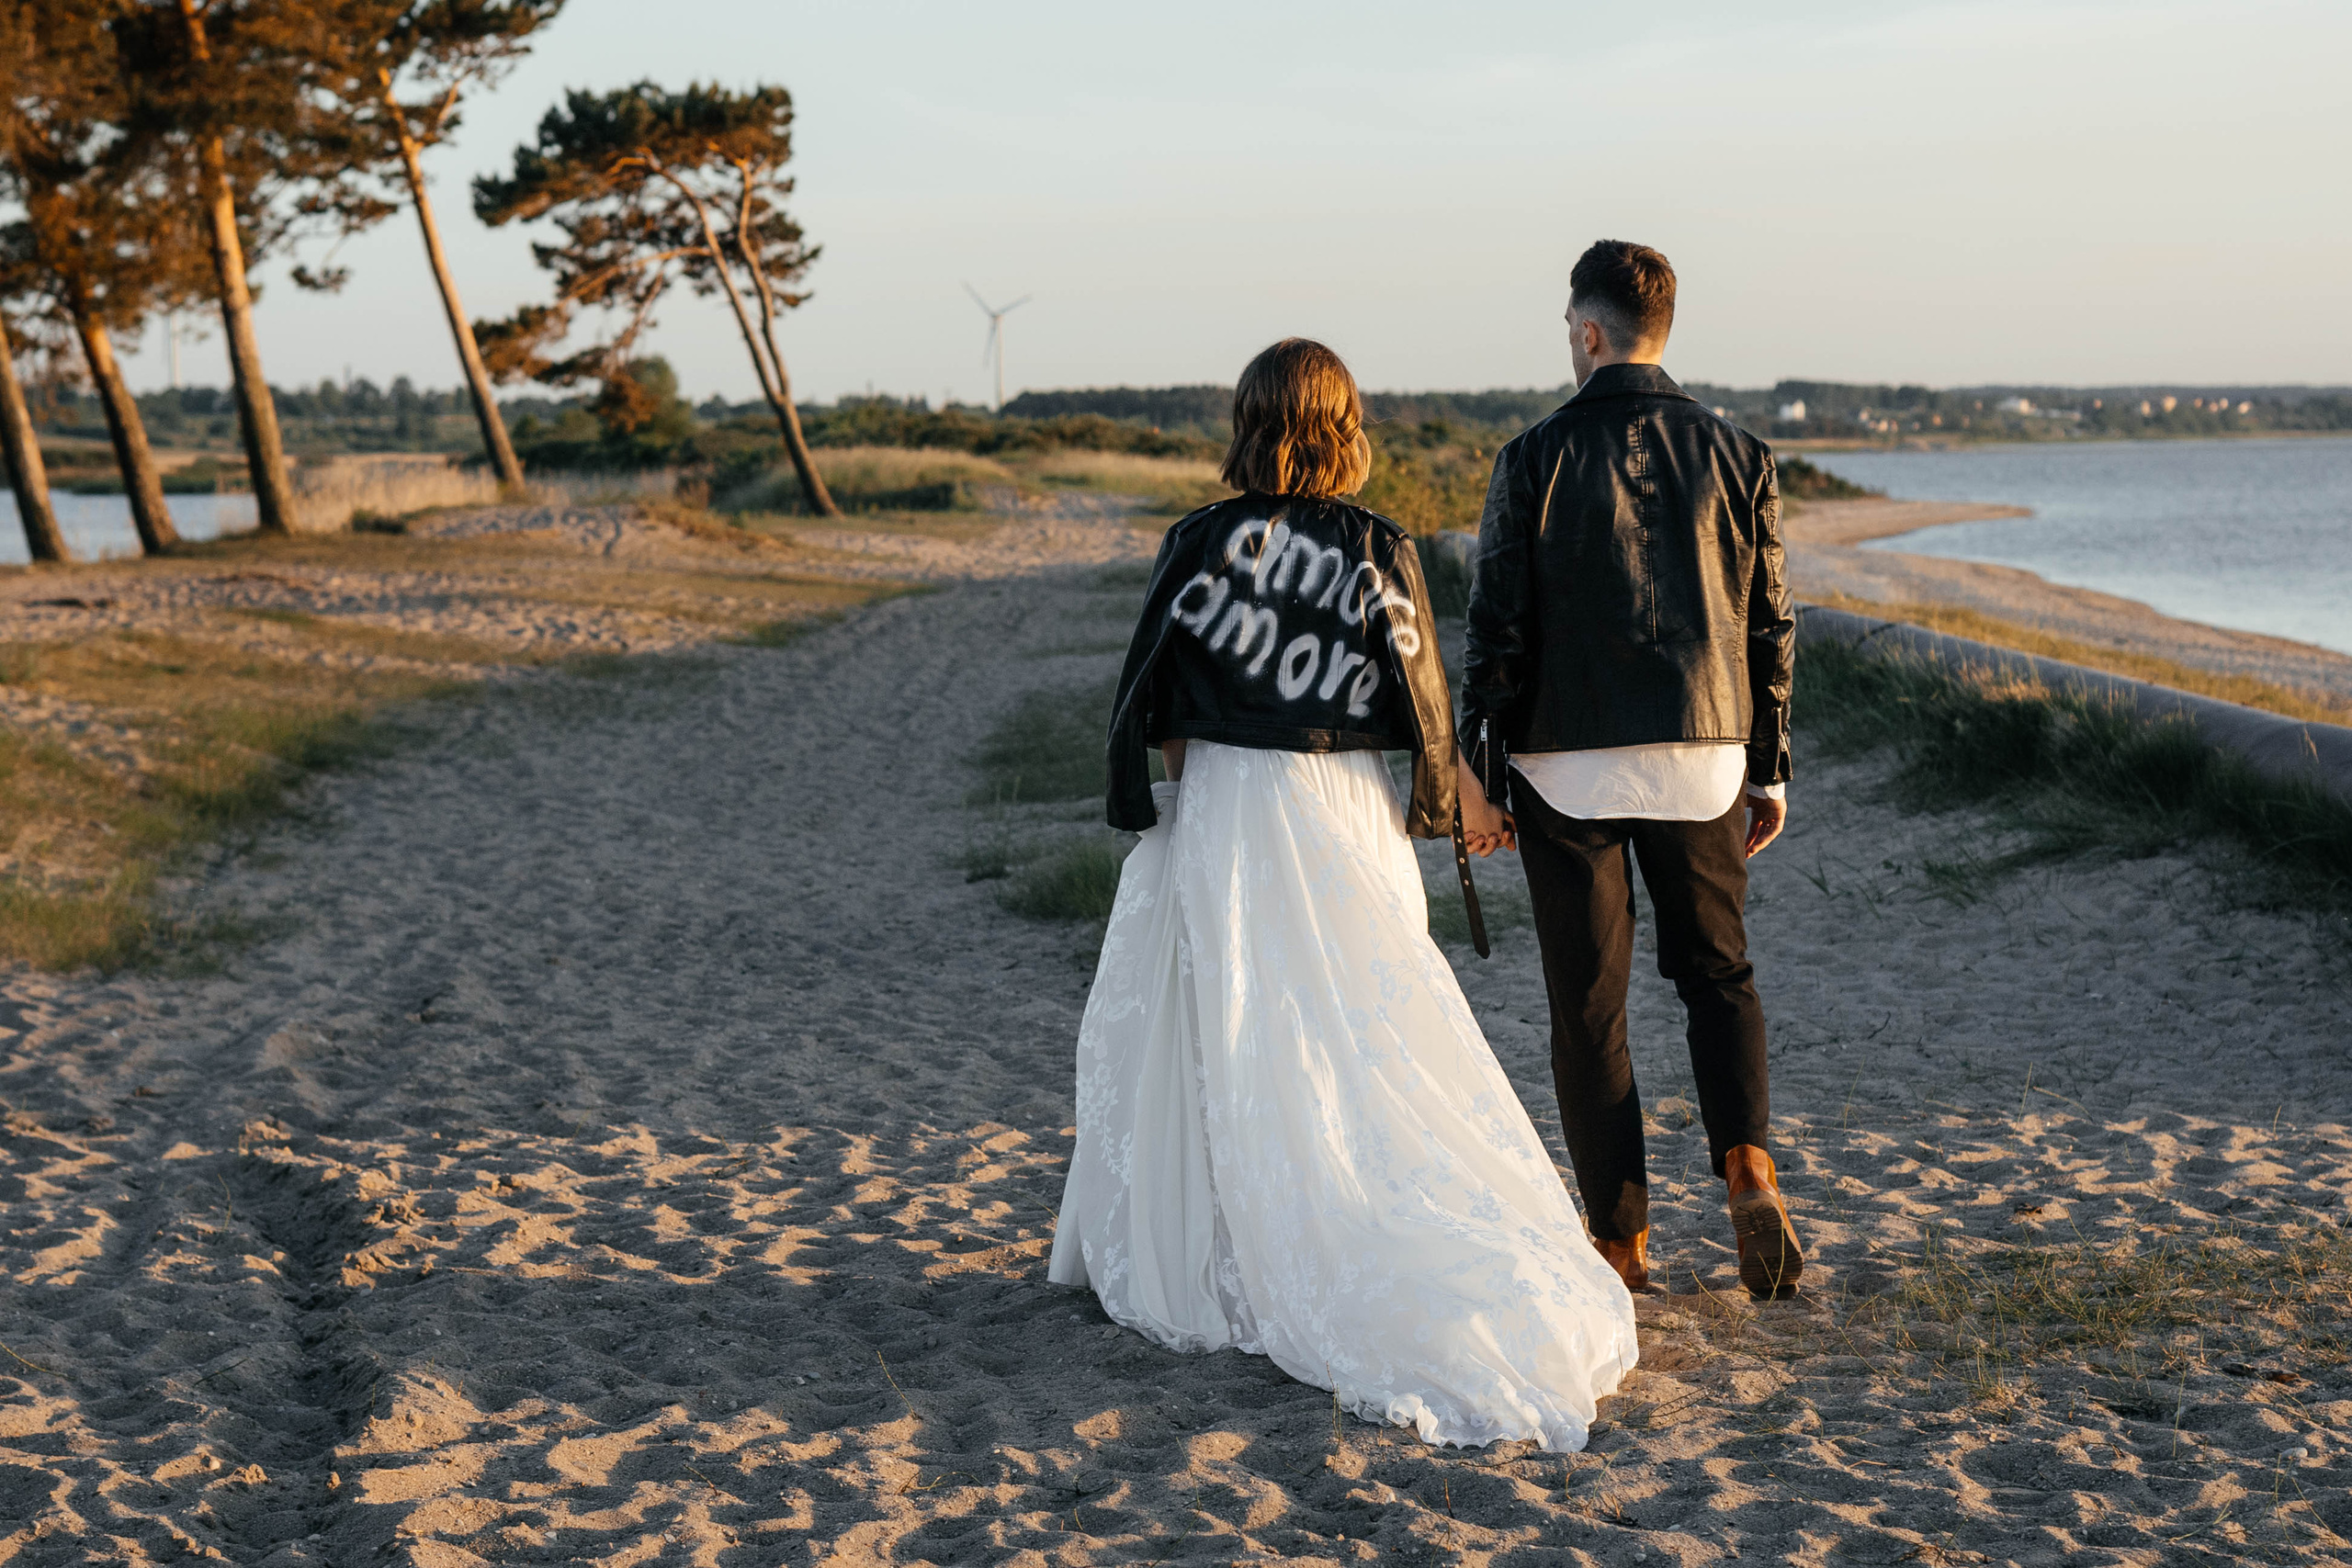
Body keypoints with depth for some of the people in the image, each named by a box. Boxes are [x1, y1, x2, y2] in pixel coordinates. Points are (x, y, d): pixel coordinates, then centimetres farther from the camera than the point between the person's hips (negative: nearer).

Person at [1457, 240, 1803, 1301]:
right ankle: (1747, 1171, -1)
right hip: (1701, 758, 3)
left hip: (1566, 765, -2)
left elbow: (1495, 630, -7)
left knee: (1587, 1005, 7)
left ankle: (1621, 1239, 12)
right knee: (1718, 974, 20)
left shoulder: (1535, 459, -8)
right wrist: (1770, 771, 12)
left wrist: (1477, 776, 1)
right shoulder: (1736, 456, 1)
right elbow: (1770, 630, 3)